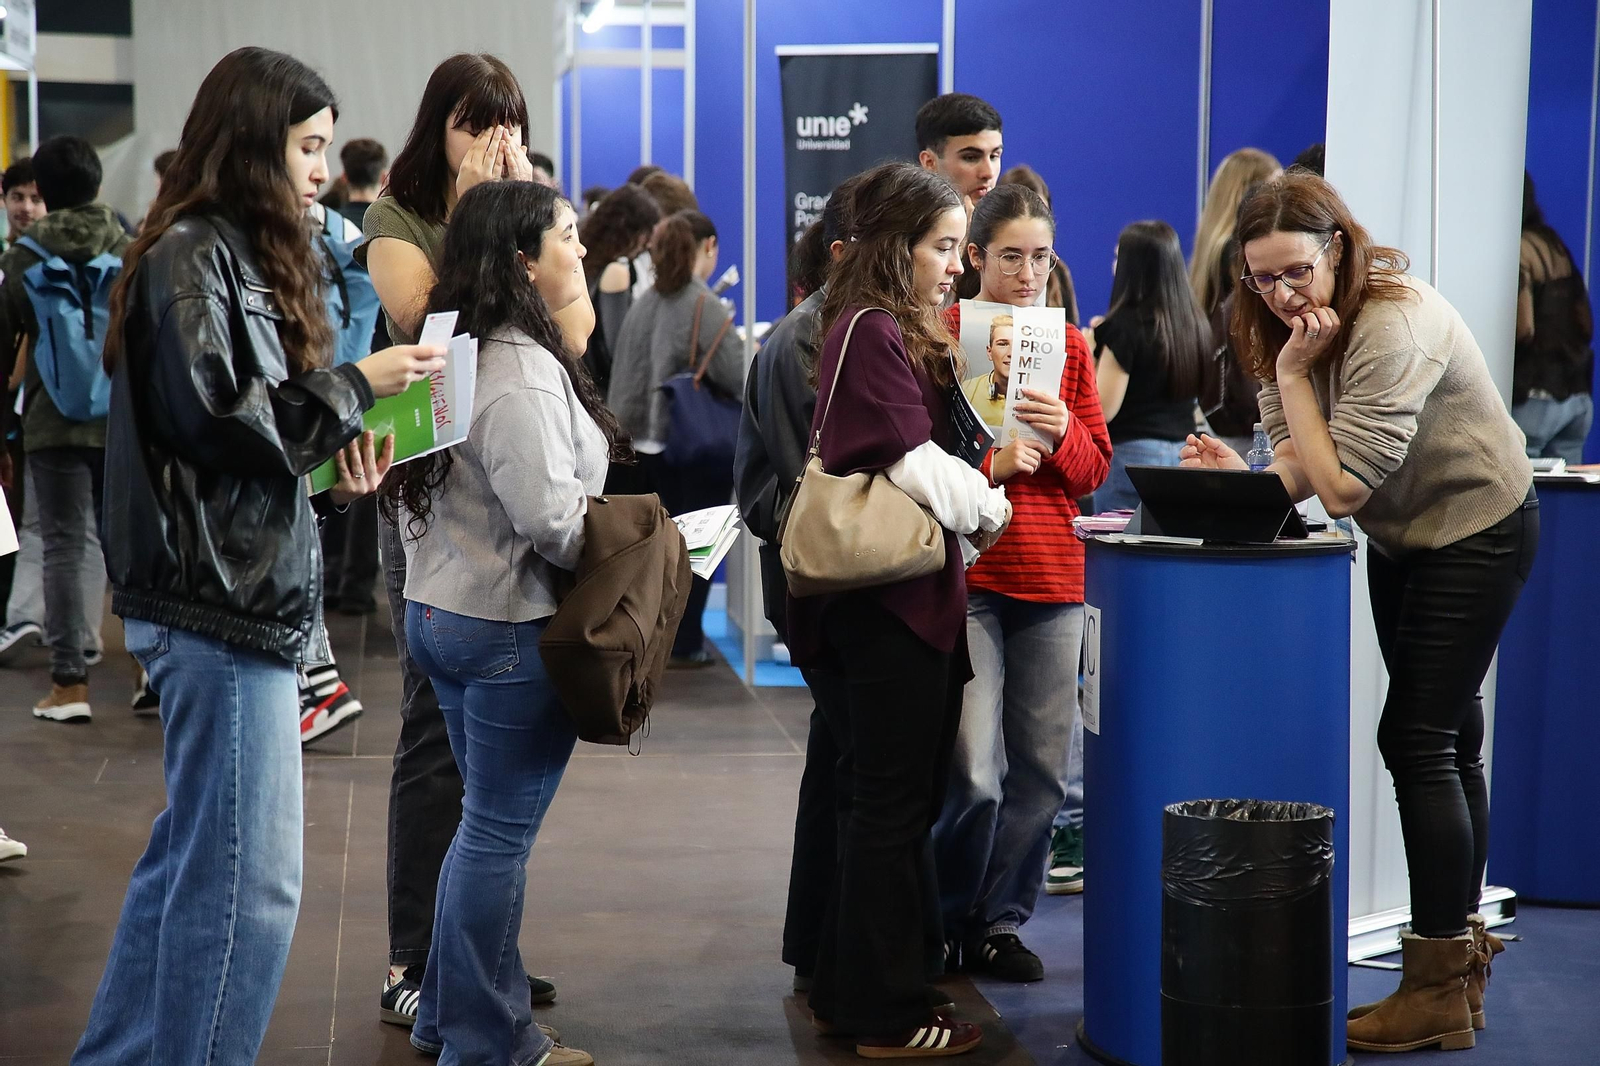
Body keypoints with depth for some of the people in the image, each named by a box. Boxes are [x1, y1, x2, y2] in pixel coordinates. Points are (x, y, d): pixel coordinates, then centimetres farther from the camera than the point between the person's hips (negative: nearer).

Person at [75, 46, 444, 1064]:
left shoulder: (247, 254, 18)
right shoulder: (188, 256, -11)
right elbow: (209, 415, -19)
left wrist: (333, 460, 5)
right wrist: (353, 386, -12)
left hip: (250, 589, 10)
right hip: (218, 598, -10)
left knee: (194, 854, 16)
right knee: (250, 876, -7)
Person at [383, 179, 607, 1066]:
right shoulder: (523, 372, -20)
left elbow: (426, 494, 16)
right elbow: (550, 516, -25)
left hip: (441, 611, 10)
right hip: (513, 626, -10)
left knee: (488, 822, 19)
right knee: (499, 834, 0)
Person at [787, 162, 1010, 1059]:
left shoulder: (905, 333, 16)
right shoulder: (872, 332, -14)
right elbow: (917, 469, -18)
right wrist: (989, 506, -3)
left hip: (913, 593, 10)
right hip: (892, 598, -10)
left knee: (888, 803, 15)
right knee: (895, 805, -2)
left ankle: (850, 993, 25)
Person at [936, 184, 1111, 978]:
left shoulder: (1069, 344, 13)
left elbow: (1096, 467, 12)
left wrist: (1061, 434, -8)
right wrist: (990, 462, -18)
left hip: (1051, 579, 5)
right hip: (966, 574, -4)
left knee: (1043, 771, 5)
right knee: (974, 774, -10)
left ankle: (1000, 920, 19)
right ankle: (945, 920, 10)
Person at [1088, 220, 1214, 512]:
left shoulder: (1125, 326, -12)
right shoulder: (1196, 325, 8)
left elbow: (1103, 409, -13)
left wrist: (1089, 352, 2)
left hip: (1130, 455, -7)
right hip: (1185, 452, 7)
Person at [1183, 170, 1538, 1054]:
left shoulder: (1394, 326, -30)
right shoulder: (1287, 326, -4)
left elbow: (1342, 488, -32)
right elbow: (1302, 470, -5)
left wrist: (1293, 372, -31)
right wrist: (1245, 480, -25)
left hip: (1477, 527, -9)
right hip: (1404, 538, 9)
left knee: (1417, 738, -12)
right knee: (1447, 736, 14)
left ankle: (1438, 991, -7)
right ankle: (1462, 954, 25)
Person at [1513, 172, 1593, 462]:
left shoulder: (1517, 251, -11)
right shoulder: (1553, 243, 14)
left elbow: (1523, 329, -18)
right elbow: (1587, 324, 16)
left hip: (1535, 397, -8)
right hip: (1578, 396, 8)